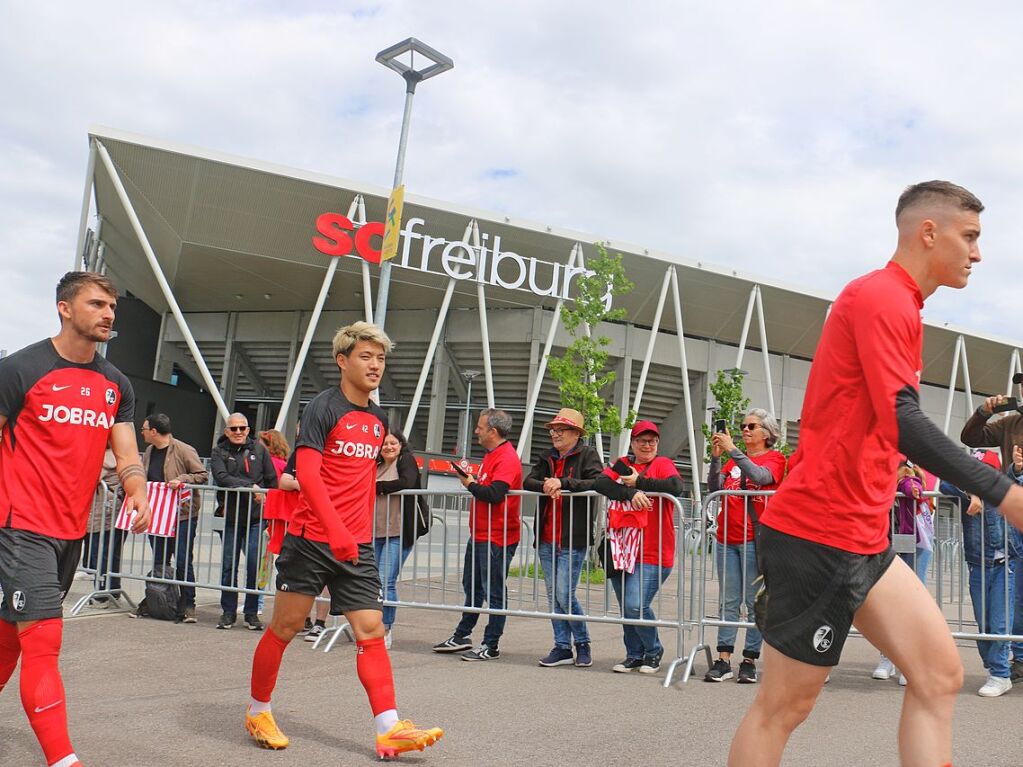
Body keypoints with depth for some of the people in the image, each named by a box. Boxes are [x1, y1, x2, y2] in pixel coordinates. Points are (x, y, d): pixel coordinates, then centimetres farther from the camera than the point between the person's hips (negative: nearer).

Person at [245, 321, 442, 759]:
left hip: (357, 547, 6)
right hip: (311, 539, -5)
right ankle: (258, 712, 26)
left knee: (371, 631, -1)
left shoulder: (379, 420, 12)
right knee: (285, 627, 7)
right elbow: (307, 474, -19)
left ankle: (389, 730, -2)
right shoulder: (322, 408, -9)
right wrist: (335, 530, -29)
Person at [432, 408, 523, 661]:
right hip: (479, 534, 10)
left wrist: (470, 484, -15)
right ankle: (461, 637, 29)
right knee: (472, 587, 18)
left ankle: (491, 647, 8)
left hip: (496, 538, -10)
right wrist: (470, 480, 5)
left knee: (493, 592, -1)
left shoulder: (507, 458, -17)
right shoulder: (491, 455, 16)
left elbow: (495, 494, -28)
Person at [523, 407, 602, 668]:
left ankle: (583, 645, 11)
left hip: (573, 539, -6)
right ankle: (562, 648, 17)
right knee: (552, 595, 8)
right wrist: (545, 486, -17)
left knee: (564, 594, -9)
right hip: (546, 539, 6)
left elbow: (597, 483, -16)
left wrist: (562, 483, -20)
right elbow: (528, 482, 4)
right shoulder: (546, 457, 15)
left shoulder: (588, 454, -1)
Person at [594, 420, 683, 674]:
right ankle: (634, 655, 28)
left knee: (636, 606, -13)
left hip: (652, 552, -5)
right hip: (621, 549, 5)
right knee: (625, 608, 11)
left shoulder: (662, 463, 2)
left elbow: (676, 487, -20)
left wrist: (639, 482, -13)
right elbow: (601, 483, -7)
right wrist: (630, 493, -22)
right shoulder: (622, 464, 13)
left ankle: (653, 651, 11)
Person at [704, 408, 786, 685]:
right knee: (729, 601, 4)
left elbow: (760, 476, -17)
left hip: (755, 539, -4)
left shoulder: (775, 459, 4)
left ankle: (749, 661, 4)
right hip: (727, 538, 4)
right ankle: (723, 660, 5)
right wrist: (716, 457, -8)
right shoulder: (733, 460, 15)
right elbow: (714, 488, 3)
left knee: (754, 601, -1)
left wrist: (732, 450, -17)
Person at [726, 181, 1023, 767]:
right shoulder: (882, 297, -13)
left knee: (940, 675, 7)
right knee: (785, 706, 1)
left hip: (864, 540, 10)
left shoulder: (897, 305, 19)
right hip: (819, 535, -10)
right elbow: (902, 423, -24)